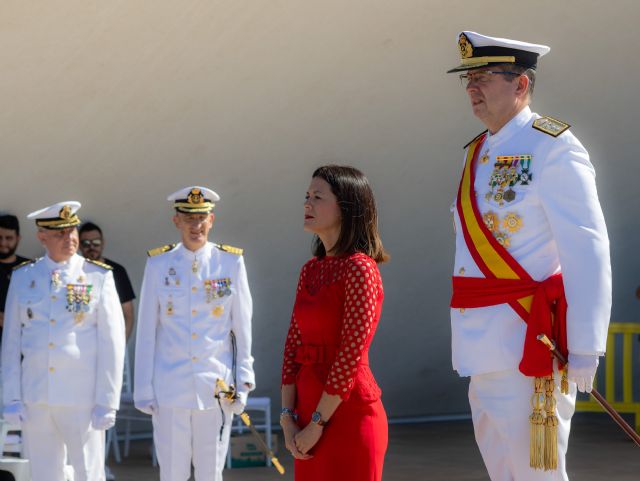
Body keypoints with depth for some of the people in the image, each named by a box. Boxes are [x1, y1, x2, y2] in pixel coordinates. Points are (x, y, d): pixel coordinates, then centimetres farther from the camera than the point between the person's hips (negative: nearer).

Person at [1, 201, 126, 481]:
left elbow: (112, 342, -3)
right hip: (34, 399, 3)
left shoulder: (99, 277, -1)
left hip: (82, 396, -2)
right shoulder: (22, 278, 6)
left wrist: (107, 402, -8)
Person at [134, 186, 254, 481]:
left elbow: (242, 327, 5)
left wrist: (243, 382, 1)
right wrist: (143, 389, 1)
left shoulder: (231, 262, 1)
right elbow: (147, 331, 3)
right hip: (170, 387, 0)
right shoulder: (159, 264, 1)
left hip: (216, 387, 0)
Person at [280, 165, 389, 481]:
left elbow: (351, 356, -16)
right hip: (310, 409, 8)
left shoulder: (360, 269, -11)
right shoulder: (310, 270, 12)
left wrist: (316, 425, -14)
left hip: (347, 415, -8)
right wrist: (288, 418, 0)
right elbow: (293, 346, 10)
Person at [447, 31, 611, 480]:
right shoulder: (480, 152, 15)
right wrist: (471, 342, 16)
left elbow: (587, 253, -15)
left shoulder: (553, 148, -11)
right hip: (485, 350, 8)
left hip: (529, 344, -8)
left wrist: (585, 349, -18)